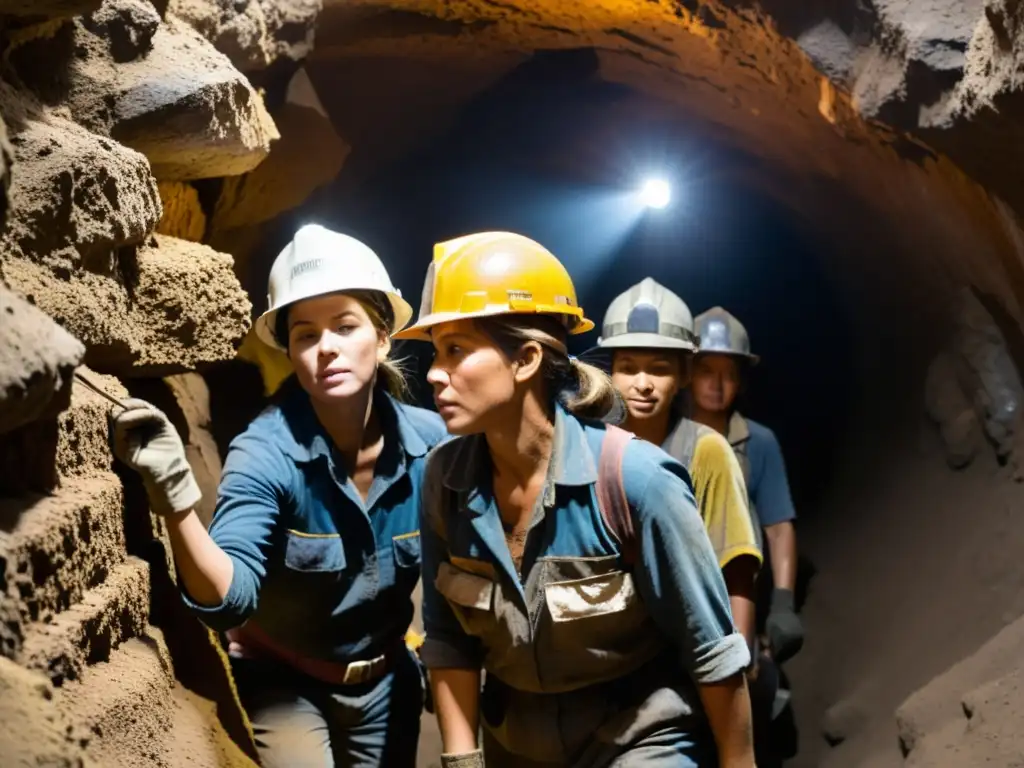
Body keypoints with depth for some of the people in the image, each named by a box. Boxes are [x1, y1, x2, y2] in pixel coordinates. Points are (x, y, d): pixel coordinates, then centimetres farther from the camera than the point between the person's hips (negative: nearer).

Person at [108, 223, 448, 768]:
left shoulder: (431, 442, -17)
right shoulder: (266, 451, -25)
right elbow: (228, 597, -36)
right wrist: (175, 494, -51)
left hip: (386, 680, 4)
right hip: (284, 681, -3)